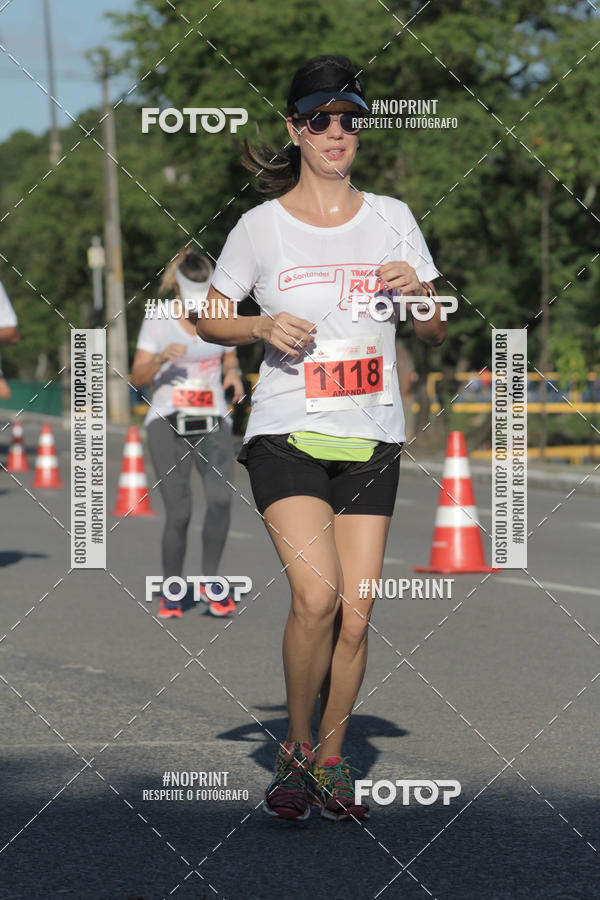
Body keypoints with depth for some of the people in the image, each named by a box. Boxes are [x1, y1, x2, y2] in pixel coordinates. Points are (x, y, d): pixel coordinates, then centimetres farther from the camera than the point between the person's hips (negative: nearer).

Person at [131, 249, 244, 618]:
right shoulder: (158, 322, -1)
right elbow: (138, 377, -3)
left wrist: (234, 374, -4)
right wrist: (161, 357, -23)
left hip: (213, 424, 2)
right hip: (169, 423, -2)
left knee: (221, 498, -23)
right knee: (179, 512, -11)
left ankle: (210, 580, -5)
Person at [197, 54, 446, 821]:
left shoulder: (391, 219, 8)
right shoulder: (261, 227, 1)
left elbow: (434, 333, 14)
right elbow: (210, 320, 10)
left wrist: (416, 294, -8)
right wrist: (262, 327, -10)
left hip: (371, 441, 3)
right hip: (287, 434, -3)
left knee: (355, 617, -1)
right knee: (317, 595, -20)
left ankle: (331, 759, 18)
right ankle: (294, 747, 0)